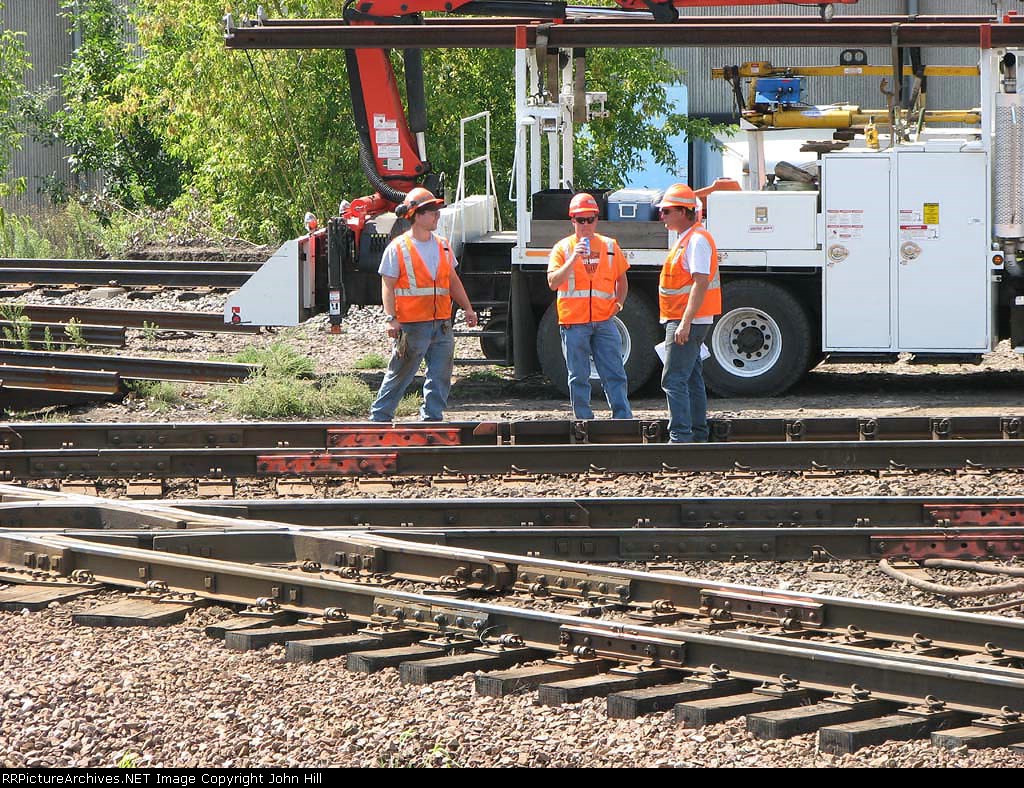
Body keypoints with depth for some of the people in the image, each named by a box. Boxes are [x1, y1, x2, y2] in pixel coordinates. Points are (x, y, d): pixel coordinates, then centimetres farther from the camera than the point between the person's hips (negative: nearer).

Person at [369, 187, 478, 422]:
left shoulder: (442, 246, 13)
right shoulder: (398, 248, -5)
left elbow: (453, 281, 22)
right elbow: (388, 286, -8)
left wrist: (467, 308, 16)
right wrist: (391, 318, -18)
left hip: (441, 324, 6)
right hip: (412, 326, -6)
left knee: (440, 375, 4)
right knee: (399, 374, 1)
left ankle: (432, 418, 12)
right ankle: (379, 417, 10)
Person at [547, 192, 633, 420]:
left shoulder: (610, 246, 11)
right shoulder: (563, 248, 2)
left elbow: (621, 279, 23)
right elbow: (553, 282, -10)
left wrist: (619, 302, 6)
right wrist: (574, 259, -20)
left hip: (604, 321, 2)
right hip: (573, 322, -2)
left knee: (614, 374, -1)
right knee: (579, 378, 2)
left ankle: (623, 419, 1)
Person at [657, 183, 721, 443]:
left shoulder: (697, 240, -16)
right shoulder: (686, 239, 17)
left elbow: (700, 283, -23)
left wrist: (685, 323, -27)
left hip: (688, 322, -11)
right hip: (684, 322, 11)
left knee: (674, 380, -13)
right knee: (692, 380, 14)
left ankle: (680, 437, -16)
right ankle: (698, 436, 19)